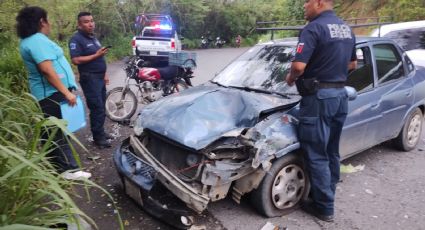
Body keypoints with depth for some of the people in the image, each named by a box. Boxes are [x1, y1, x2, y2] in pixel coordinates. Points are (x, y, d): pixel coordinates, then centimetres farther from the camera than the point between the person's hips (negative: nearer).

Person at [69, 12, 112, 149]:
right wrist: (96, 55, -23)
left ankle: (100, 132, 26)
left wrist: (104, 74, 18)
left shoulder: (93, 37, 16)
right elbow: (76, 60, -23)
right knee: (97, 108, -9)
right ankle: (98, 137, 0)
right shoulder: (76, 39, -12)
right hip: (89, 78, -9)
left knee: (101, 107, 14)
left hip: (99, 77, 9)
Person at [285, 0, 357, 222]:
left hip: (319, 97, -9)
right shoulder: (346, 29, 14)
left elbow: (299, 65, -24)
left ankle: (324, 207, 10)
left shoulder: (314, 28, -14)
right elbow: (352, 64, 22)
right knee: (331, 152, 18)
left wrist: (291, 77, -4)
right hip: (340, 95, 9)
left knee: (316, 155, 1)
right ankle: (327, 194, 32)